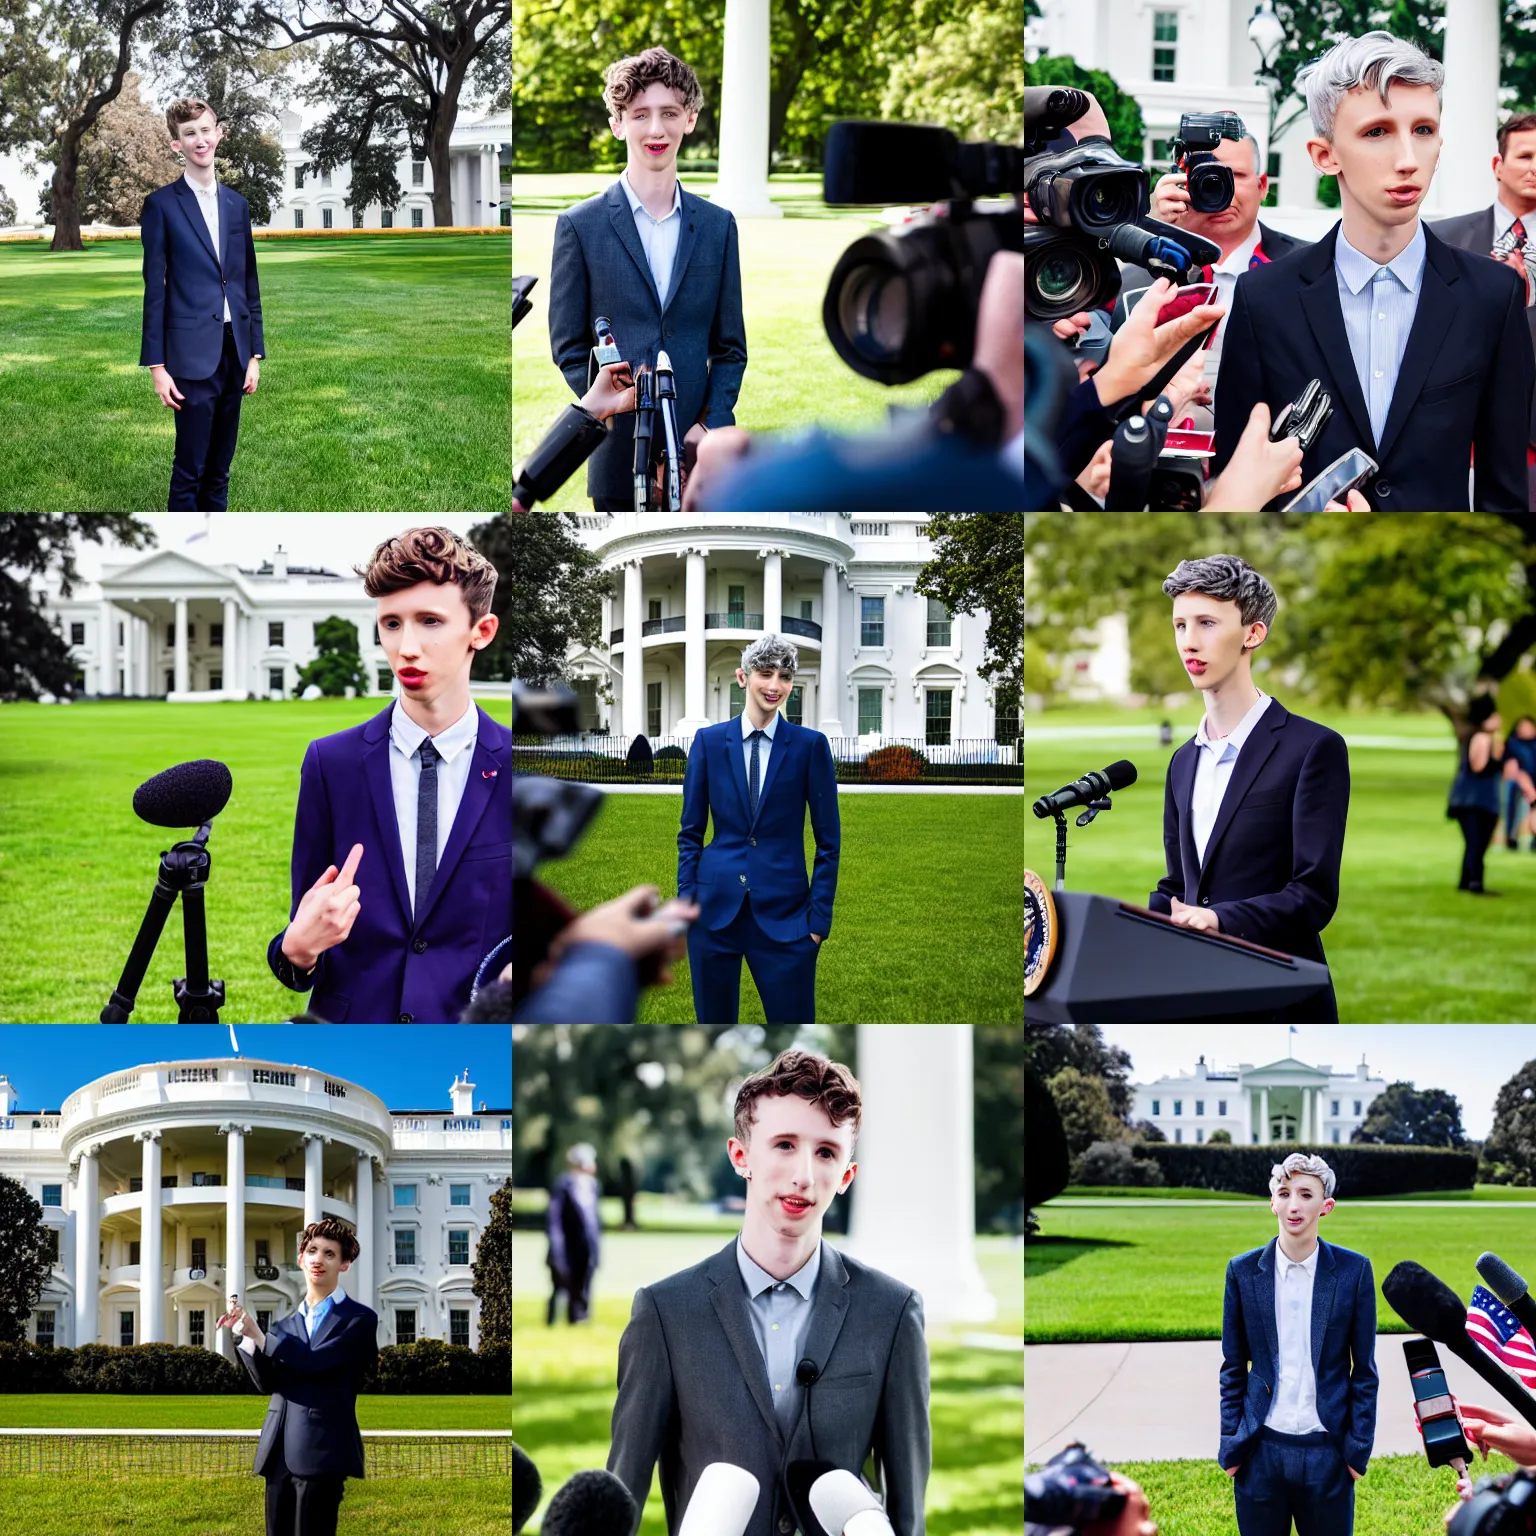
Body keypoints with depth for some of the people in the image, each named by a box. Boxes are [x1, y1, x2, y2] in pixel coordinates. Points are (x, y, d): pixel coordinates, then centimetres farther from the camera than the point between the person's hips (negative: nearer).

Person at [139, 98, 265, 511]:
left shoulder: (236, 204, 12)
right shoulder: (162, 205, -3)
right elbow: (154, 287, -4)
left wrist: (255, 353, 10)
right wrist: (156, 365, -8)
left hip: (234, 350, 5)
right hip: (192, 352, -5)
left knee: (220, 468, 10)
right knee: (189, 470, -4)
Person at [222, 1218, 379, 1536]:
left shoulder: (359, 1320, 0)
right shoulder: (285, 1327, 19)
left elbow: (314, 1362, -13)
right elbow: (267, 1382, 5)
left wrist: (259, 1335, -11)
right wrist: (246, 1336, -9)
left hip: (321, 1453, -6)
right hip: (279, 1453, 6)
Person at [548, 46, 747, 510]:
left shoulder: (718, 225, 11)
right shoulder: (580, 225, 2)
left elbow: (730, 346, 12)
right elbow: (568, 349, 2)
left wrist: (713, 424, -4)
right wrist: (621, 427, -9)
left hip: (699, 454, 2)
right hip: (618, 463, -2)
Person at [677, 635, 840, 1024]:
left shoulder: (811, 745, 0)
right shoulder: (709, 741, 4)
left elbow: (828, 839, 2)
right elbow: (690, 831, 9)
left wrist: (820, 915, -3)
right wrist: (686, 899, 1)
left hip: (783, 910, -2)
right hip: (716, 907, 2)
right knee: (713, 1024, 8)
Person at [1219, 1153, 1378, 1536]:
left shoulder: (1353, 1270, -2)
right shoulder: (1243, 1271, 2)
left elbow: (1364, 1370, 3)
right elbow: (1233, 1368, 8)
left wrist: (1359, 1447, -1)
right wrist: (1230, 1444, 3)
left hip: (1327, 1448, -1)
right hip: (1261, 1449, 1)